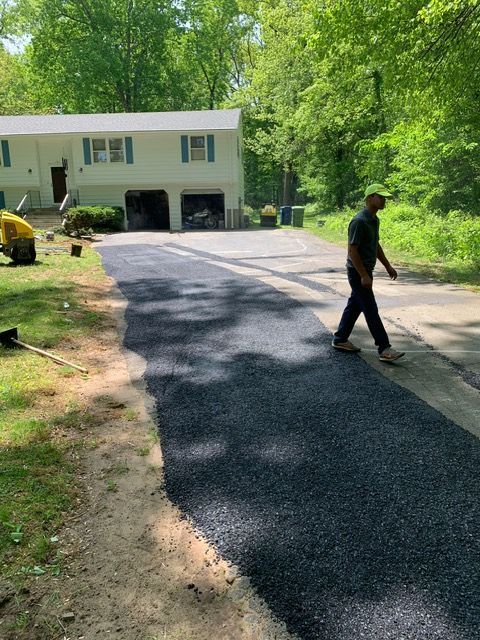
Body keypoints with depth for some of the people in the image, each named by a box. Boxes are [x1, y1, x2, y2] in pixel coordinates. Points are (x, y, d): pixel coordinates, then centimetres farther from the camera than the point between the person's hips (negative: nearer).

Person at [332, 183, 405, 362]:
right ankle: (384, 349, -3)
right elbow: (352, 250, -22)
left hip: (365, 271, 10)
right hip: (358, 272, -10)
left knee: (355, 305, 16)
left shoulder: (374, 220, 11)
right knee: (371, 310, -7)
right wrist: (364, 275, -23)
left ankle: (340, 339, 26)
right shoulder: (359, 221, -20)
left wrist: (387, 266, 21)